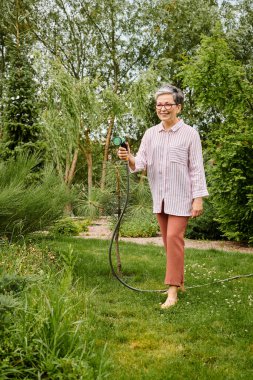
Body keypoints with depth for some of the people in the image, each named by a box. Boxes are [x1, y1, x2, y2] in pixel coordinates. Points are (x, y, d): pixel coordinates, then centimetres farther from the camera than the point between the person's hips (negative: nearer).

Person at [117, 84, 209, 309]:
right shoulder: (150, 134, 7)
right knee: (168, 241, 11)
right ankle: (179, 282, 25)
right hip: (159, 197, 5)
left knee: (174, 238, -12)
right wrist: (129, 158, -22)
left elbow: (197, 168, -6)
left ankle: (173, 291, -9)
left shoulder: (190, 134, -6)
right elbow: (141, 162, 0)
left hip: (181, 197, -5)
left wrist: (199, 198, -11)